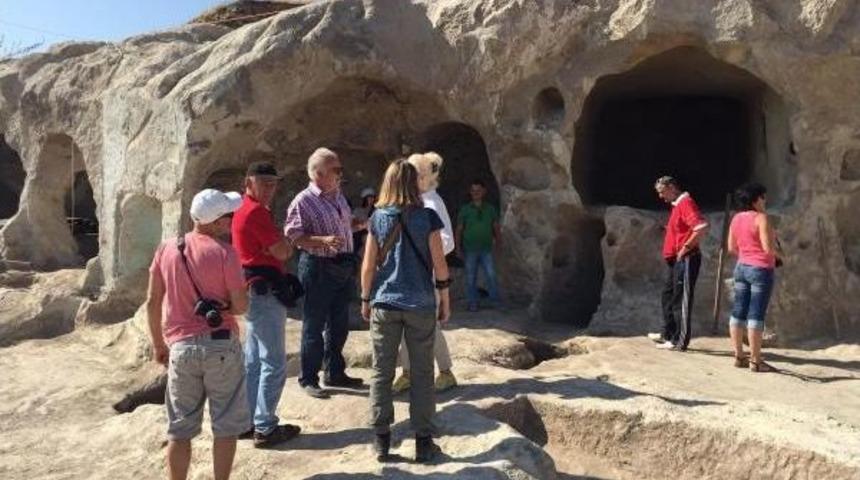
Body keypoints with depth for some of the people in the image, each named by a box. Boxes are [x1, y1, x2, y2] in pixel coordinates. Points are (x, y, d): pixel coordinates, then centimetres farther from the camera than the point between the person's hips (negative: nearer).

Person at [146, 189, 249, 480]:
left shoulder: (166, 250, 3)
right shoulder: (224, 252, -10)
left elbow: (152, 302, 6)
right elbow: (240, 307, -10)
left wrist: (158, 344, 16)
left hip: (182, 347, 4)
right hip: (221, 346, -3)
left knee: (179, 430, 13)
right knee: (225, 426, 10)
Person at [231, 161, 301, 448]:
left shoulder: (244, 209, 18)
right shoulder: (256, 211, -15)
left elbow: (281, 252, 19)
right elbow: (282, 252, -16)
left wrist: (279, 247, 0)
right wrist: (281, 243, 2)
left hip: (254, 290, 11)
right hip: (264, 291, -11)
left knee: (253, 360, 15)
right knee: (274, 363, -4)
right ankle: (265, 428, 1)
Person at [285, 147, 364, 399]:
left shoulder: (338, 196, 12)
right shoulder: (303, 201, -13)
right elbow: (293, 236, -18)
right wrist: (324, 240, -28)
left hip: (344, 267, 8)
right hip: (318, 268, -8)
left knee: (339, 324, 16)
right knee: (314, 326, 2)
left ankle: (335, 373, 30)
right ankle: (309, 379, 15)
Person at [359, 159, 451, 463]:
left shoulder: (378, 218, 0)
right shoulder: (427, 217, -5)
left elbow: (368, 264, 2)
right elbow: (439, 264, -5)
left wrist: (365, 299, 13)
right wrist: (445, 300, 6)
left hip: (385, 304, 1)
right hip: (420, 304, -1)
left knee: (382, 372, 9)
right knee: (422, 374, 8)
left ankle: (381, 440, 15)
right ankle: (423, 442, 13)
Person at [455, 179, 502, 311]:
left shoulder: (490, 209, 5)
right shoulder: (465, 209, 2)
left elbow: (495, 226, 7)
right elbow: (459, 229, 4)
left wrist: (498, 239, -11)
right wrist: (458, 248, 1)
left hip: (486, 249, 1)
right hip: (470, 250, 0)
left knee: (491, 275, -6)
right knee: (471, 278, 4)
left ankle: (495, 299, 8)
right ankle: (472, 303, 13)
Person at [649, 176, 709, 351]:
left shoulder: (686, 203, -15)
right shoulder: (677, 205, 16)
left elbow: (702, 227, -28)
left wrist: (686, 248, -20)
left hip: (685, 260, -10)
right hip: (676, 260, 10)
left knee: (681, 300, -5)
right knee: (668, 296, 16)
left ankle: (680, 341, 2)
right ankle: (668, 334, 27)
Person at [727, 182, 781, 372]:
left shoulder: (736, 218, 7)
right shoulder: (761, 218, -13)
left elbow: (731, 248, 11)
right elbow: (768, 247, -18)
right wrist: (777, 253, 1)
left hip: (741, 267, 7)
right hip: (761, 269, -7)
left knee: (738, 312, 8)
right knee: (756, 314, -4)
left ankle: (739, 356, 14)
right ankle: (755, 360, 0)